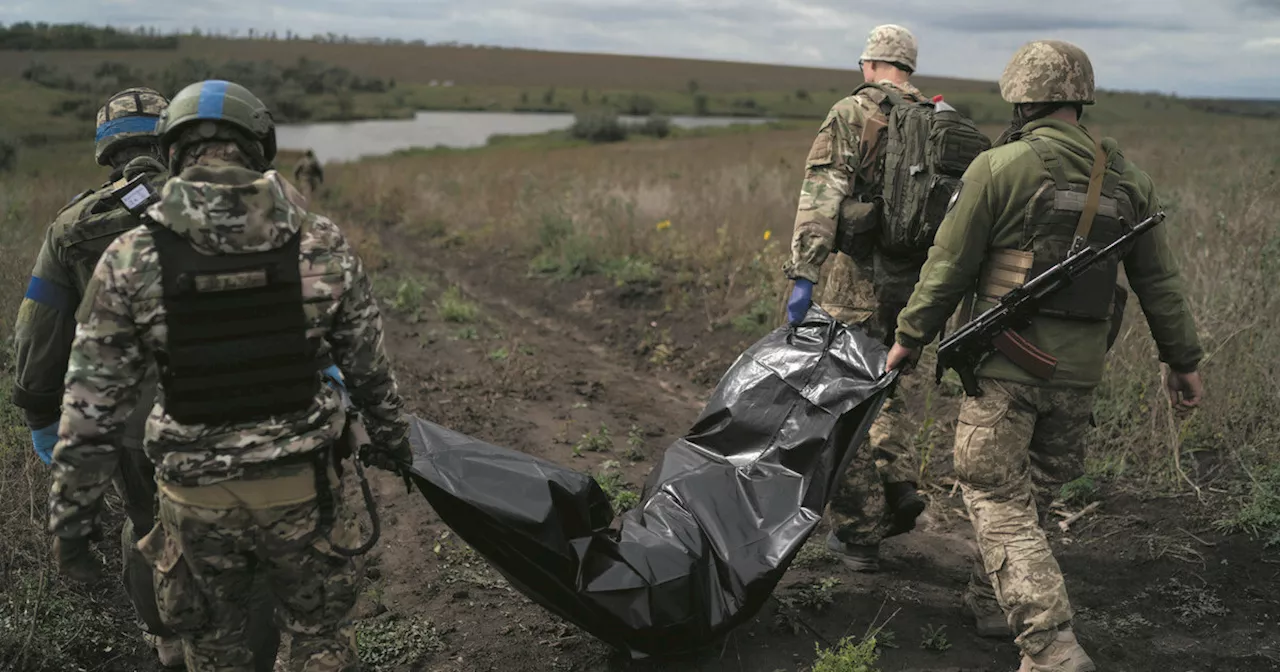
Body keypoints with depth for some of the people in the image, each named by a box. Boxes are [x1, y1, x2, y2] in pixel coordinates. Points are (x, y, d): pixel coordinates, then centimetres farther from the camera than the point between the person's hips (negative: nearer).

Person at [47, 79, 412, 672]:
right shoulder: (322, 244, -9)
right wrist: (391, 436, 18)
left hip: (196, 496, 0)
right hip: (303, 486, 1)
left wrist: (71, 517, 2)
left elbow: (91, 408, -8)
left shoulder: (131, 261, -12)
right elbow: (368, 364, 1)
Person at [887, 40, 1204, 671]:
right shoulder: (1127, 179, 7)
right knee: (1018, 477, 23)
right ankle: (993, 585, 39)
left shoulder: (999, 168, -9)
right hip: (1081, 367, 6)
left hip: (1007, 360, -6)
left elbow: (949, 267, -7)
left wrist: (909, 337, 5)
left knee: (997, 499, -1)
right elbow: (1158, 281, 12)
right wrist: (1183, 359, 21)